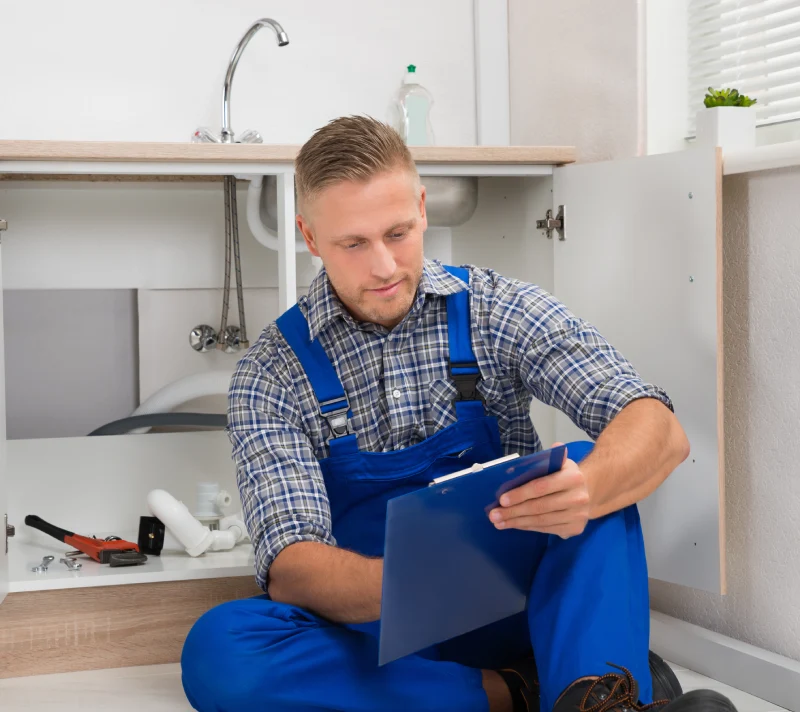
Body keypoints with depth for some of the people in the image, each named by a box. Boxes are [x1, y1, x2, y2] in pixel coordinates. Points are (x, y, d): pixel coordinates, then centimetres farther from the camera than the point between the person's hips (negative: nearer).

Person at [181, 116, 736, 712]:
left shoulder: (498, 311, -2)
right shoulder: (272, 375, -3)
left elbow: (661, 433, -12)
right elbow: (291, 568, -14)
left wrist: (584, 489, -37)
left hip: (507, 611, 0)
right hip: (375, 630, 0)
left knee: (588, 463, -24)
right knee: (217, 649, -30)